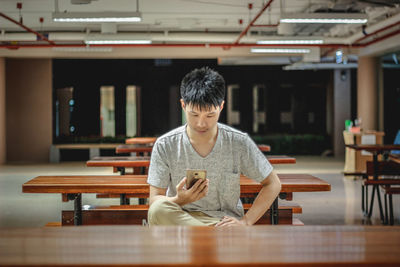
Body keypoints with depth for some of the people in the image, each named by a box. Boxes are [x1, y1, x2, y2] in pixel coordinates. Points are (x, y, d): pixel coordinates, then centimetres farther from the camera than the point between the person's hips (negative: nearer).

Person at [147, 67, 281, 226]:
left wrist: (245, 222, -6)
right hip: (177, 219, 4)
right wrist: (179, 200, -25)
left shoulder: (239, 143, -3)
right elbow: (154, 200, -2)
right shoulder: (165, 146, -4)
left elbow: (273, 184, 6)